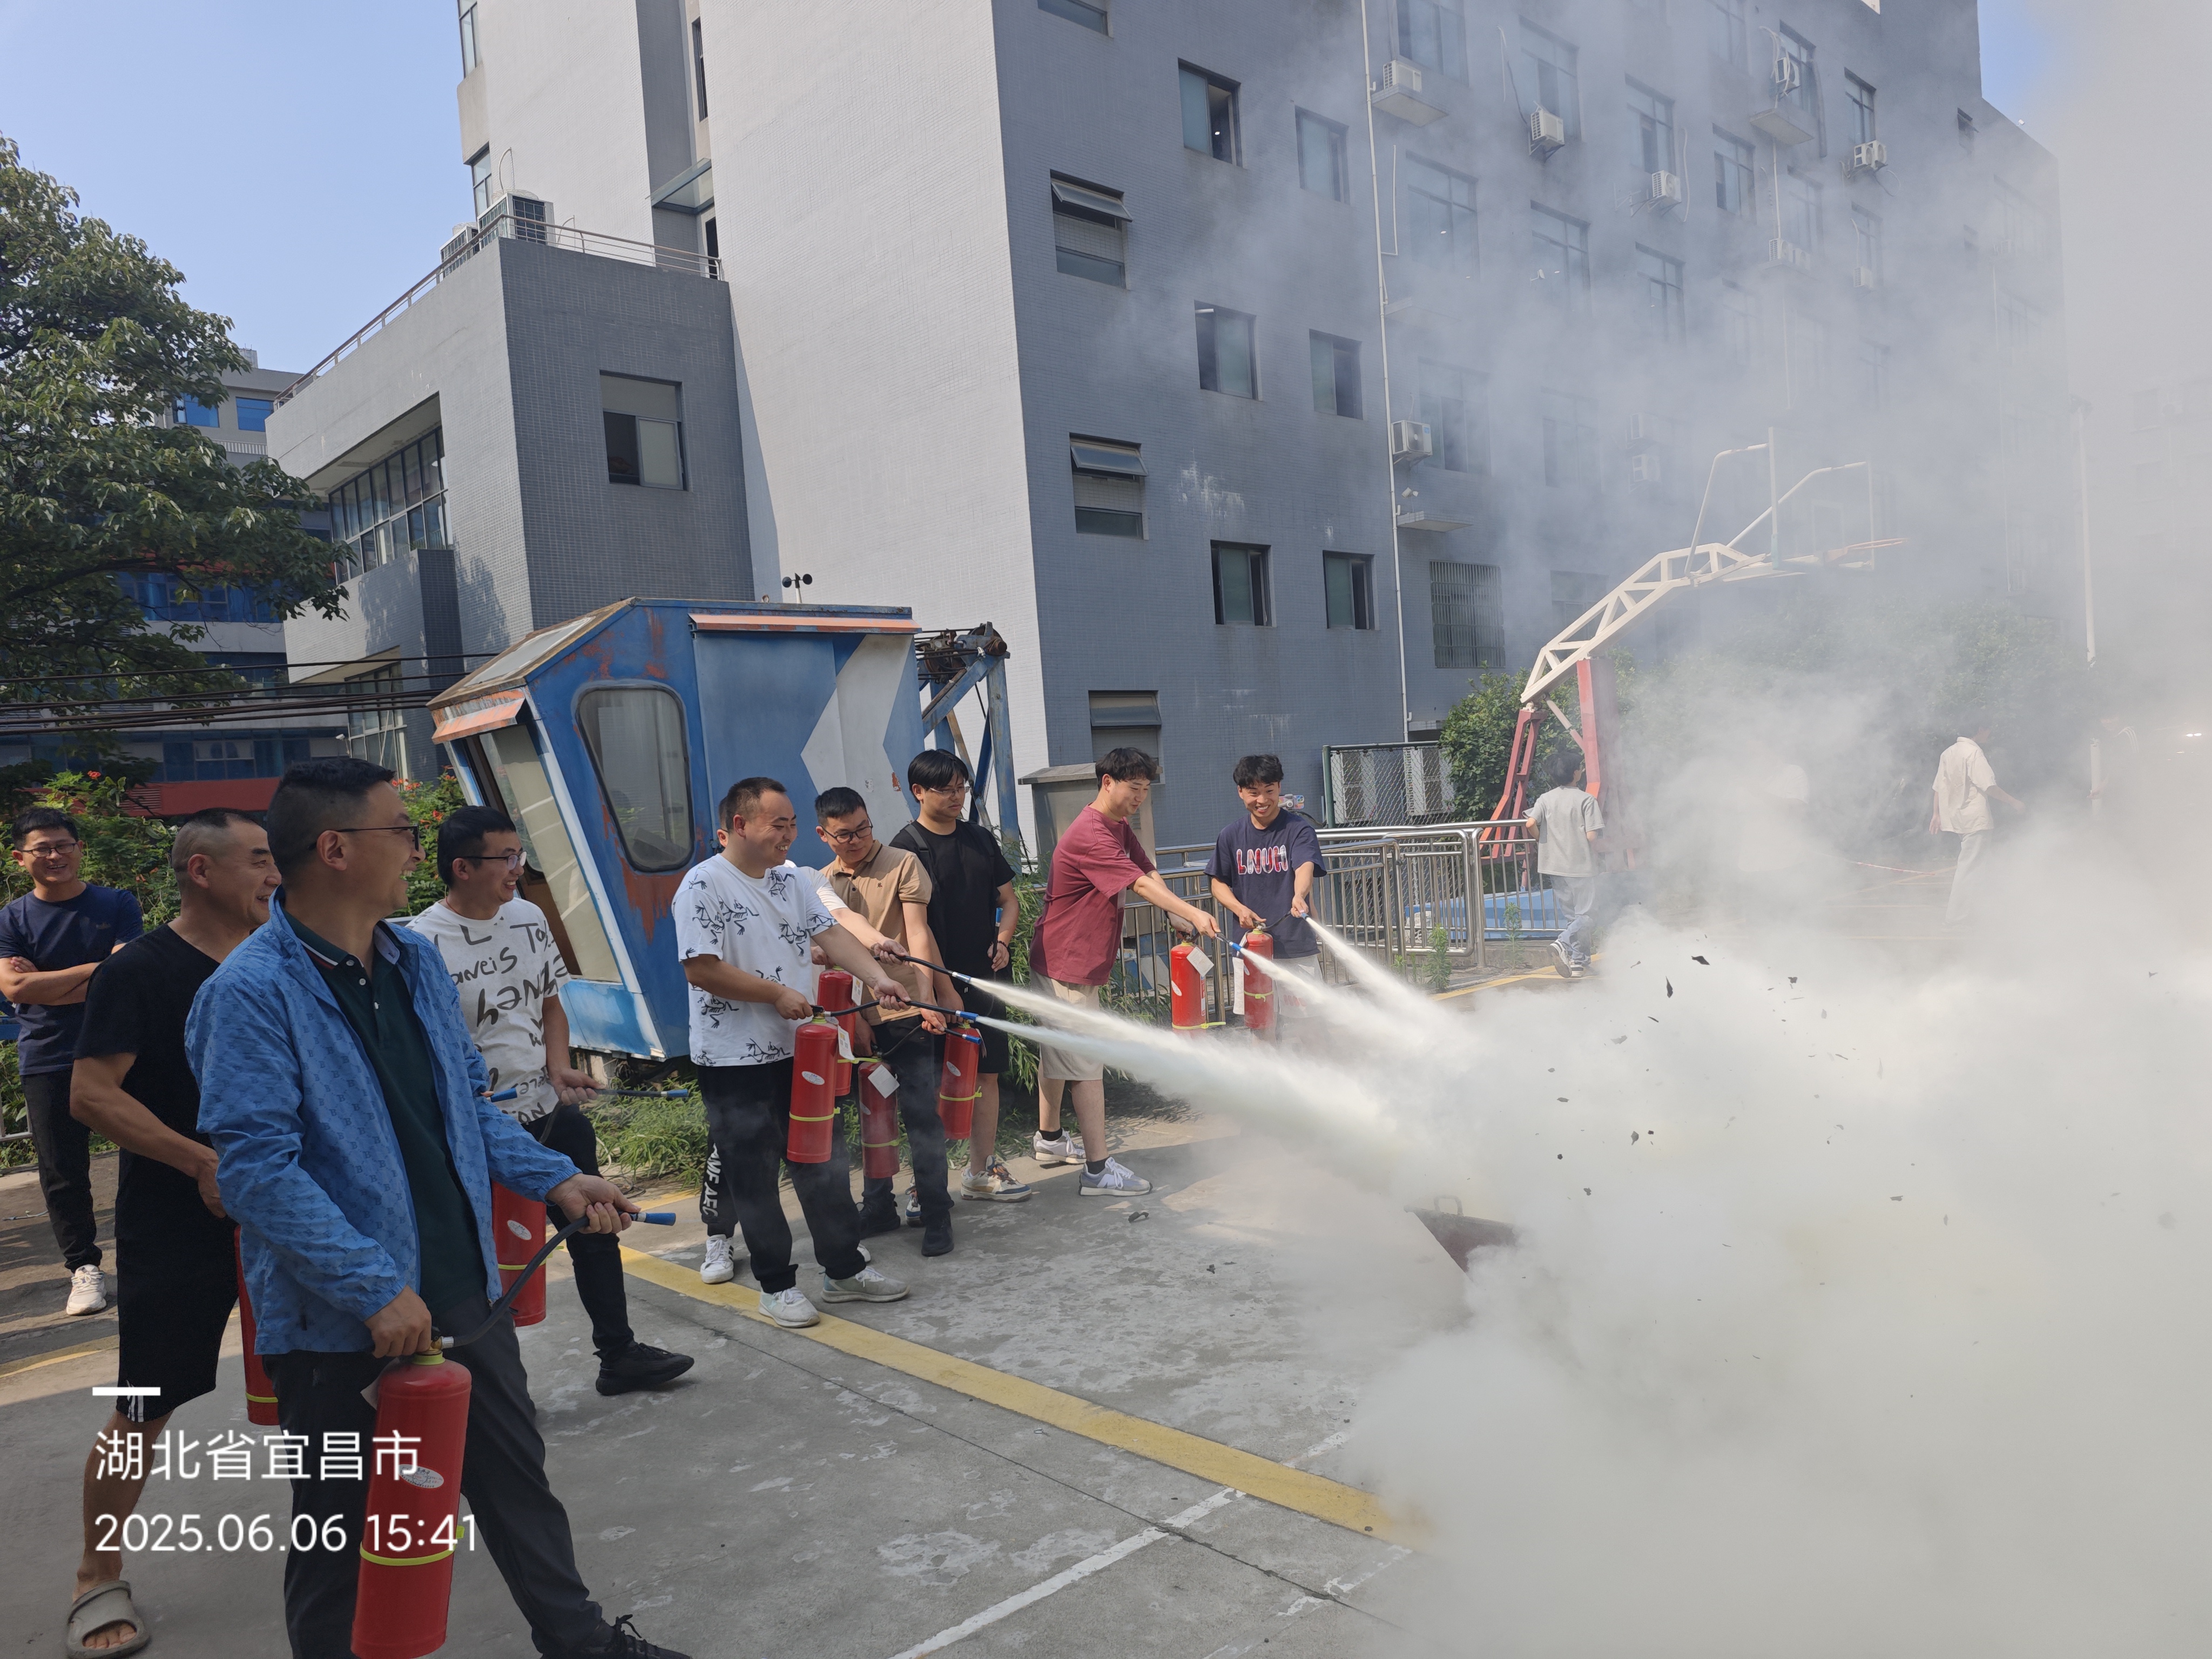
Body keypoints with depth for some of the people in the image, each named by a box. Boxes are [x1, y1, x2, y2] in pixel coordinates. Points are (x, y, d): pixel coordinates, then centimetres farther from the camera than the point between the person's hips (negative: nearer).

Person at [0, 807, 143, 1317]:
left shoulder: (117, 906, 1)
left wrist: (44, 984, -11)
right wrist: (95, 970, -10)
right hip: (48, 1063, 1)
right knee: (63, 1173, 4)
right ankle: (84, 1266, 17)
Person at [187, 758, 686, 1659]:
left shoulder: (415, 959, 5)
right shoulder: (251, 994, -18)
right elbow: (259, 1170, -24)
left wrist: (554, 1178, 2)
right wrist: (376, 1291, -26)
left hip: (461, 1289, 7)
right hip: (339, 1324, -7)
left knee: (516, 1479, 21)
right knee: (343, 1530, 13)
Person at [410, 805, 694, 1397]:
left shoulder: (530, 919, 5)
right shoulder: (425, 943, -15)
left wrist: (559, 1067, -1)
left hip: (552, 1113, 7)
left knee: (594, 1227, 15)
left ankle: (618, 1353, 31)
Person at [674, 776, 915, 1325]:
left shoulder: (791, 877, 9)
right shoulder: (704, 886, -14)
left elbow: (829, 933, 4)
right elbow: (701, 969, -19)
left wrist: (877, 976, -11)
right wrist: (778, 994, -15)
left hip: (798, 1051, 7)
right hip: (736, 1059, -7)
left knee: (823, 1164, 13)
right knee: (753, 1175, 5)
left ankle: (845, 1270, 25)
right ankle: (776, 1285, 18)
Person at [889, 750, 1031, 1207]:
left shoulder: (980, 839, 12)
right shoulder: (907, 848, -7)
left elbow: (1008, 899, 18)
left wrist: (1002, 940, -1)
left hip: (984, 978, 6)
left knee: (986, 1074, 10)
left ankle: (982, 1170, 22)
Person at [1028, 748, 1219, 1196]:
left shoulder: (1120, 828, 12)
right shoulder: (1089, 836, -22)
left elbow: (1150, 872, 0)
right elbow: (1140, 885, -31)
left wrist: (1178, 916, -16)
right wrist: (1193, 913, -38)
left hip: (1082, 959, 11)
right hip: (1067, 964, -11)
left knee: (1056, 1052, 21)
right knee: (1087, 1064, -10)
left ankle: (1050, 1140, 35)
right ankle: (1098, 1171, -8)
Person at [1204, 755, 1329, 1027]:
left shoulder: (1298, 828, -7)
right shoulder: (1232, 834, 4)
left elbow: (1305, 867, -25)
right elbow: (1219, 882, 11)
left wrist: (1299, 896, -47)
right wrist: (1239, 909, -10)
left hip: (1296, 945, -3)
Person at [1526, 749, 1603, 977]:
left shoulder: (1546, 798, 2)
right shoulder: (1586, 800, -10)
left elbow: (1531, 823, -11)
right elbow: (1591, 837, -15)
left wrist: (1544, 842, 7)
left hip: (1555, 865, 5)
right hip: (1582, 865, -5)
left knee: (1572, 915, 15)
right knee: (1584, 916, 1)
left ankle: (1579, 962, 15)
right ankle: (1563, 944, -23)